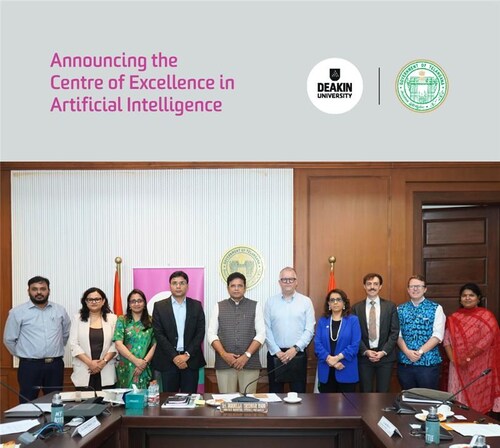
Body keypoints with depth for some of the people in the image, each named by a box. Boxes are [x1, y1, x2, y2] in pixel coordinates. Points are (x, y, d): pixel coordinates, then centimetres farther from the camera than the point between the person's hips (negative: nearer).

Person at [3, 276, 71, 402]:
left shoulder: (60, 310, 5)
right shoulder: (17, 312, -4)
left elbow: (66, 334, 17)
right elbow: (9, 339, 2)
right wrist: (24, 354, 7)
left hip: (55, 365, 3)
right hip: (30, 366, -3)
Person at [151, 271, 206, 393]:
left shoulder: (196, 306, 7)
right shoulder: (159, 306, 3)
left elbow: (200, 333, 2)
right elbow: (159, 334, -3)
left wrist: (187, 355, -9)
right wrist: (174, 357, -11)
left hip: (191, 359, 1)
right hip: (168, 360, -1)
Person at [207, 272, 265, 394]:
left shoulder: (255, 306, 7)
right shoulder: (218, 307, 9)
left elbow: (261, 334, 1)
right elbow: (211, 334, 4)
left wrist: (247, 355, -10)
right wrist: (223, 354, -10)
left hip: (249, 363, 0)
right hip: (224, 363, 1)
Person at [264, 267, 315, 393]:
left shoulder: (306, 301, 2)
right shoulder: (270, 302, 4)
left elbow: (309, 330, -2)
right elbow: (266, 330, 0)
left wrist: (295, 349, -11)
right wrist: (277, 351, -8)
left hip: (298, 354, 0)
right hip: (275, 354, 1)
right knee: (275, 393, 7)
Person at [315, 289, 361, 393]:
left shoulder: (353, 320, 1)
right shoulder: (322, 321, 7)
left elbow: (355, 345, -7)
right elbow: (317, 344, -1)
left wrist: (337, 358, -16)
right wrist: (329, 359, -15)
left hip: (346, 372, -2)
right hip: (326, 372, 2)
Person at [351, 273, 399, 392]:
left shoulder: (390, 306, 4)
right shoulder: (356, 308, 5)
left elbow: (394, 332, 0)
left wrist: (383, 352, -10)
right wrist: (366, 351, -11)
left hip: (385, 356, 0)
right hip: (364, 356, 0)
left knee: (383, 393, 3)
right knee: (365, 393, 5)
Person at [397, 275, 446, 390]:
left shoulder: (436, 309, -1)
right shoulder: (400, 310, 8)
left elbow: (437, 336, -8)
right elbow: (398, 335, 4)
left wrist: (420, 351, -16)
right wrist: (407, 352, -13)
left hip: (428, 363, -2)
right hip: (405, 363, 3)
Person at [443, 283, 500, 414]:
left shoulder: (486, 316, -5)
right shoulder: (454, 318, 9)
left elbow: (486, 341, -14)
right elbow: (447, 340, 6)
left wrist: (468, 359, -15)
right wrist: (453, 359, -8)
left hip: (479, 367, -4)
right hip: (458, 367, 4)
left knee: (477, 399, 3)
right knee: (458, 400, 7)